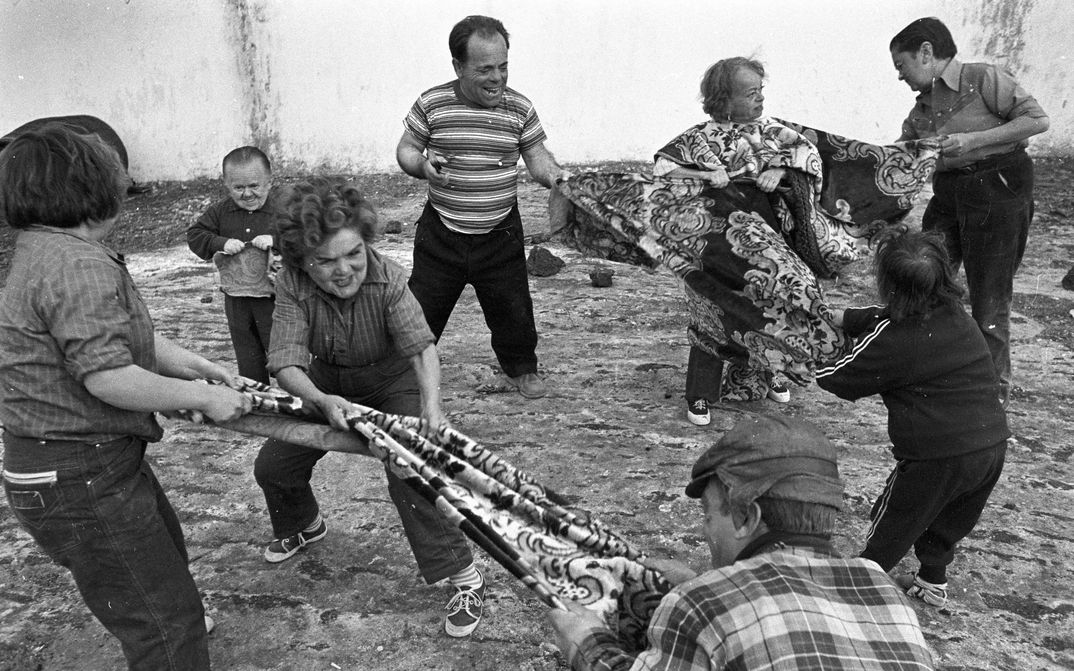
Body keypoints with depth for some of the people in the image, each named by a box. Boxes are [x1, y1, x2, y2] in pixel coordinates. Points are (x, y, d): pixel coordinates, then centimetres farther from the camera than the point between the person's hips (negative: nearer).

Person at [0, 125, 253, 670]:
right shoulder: (78, 266, -24)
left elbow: (127, 335, 16)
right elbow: (107, 376, -29)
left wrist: (194, 364, 8)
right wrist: (202, 398, -18)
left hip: (99, 456, 11)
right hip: (78, 481, -11)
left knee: (164, 545, 35)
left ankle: (179, 623, 60)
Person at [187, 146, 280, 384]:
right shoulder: (221, 210, 2)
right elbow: (194, 235, 1)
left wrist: (276, 241, -31)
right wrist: (221, 243, -17)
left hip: (273, 298, -4)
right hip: (236, 299, 5)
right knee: (247, 361, 17)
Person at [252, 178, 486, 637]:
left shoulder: (387, 279, -31)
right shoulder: (292, 286, -25)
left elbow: (421, 345, -39)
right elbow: (286, 362, -32)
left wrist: (430, 404, -57)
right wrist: (322, 401, -52)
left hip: (394, 383, -3)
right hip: (326, 386, 4)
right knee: (272, 465, 4)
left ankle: (465, 577, -9)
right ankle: (304, 526, 40)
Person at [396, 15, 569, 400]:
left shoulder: (519, 108, -3)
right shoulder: (431, 104, -6)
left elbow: (536, 156, 2)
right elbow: (405, 150, 4)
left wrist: (557, 177, -19)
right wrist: (422, 165, -18)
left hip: (500, 235, 1)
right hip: (441, 234, -1)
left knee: (513, 309, 12)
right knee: (420, 309, 8)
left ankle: (521, 368, 37)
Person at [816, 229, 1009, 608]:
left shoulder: (892, 341, -20)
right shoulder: (953, 313, 2)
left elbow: (836, 378, -8)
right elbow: (883, 317, 17)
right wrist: (842, 318, 10)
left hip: (939, 455, -7)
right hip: (993, 444, 7)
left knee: (891, 525, 16)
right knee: (949, 520, 28)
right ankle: (933, 582, 45)